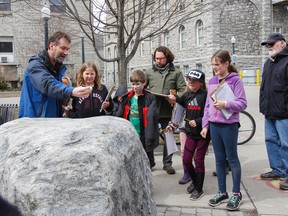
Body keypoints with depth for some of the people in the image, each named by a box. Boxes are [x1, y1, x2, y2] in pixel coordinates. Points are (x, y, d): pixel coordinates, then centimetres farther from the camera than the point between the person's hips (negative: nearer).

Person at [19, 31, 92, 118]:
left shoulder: (60, 67, 9)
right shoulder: (36, 65, -17)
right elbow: (48, 85, -35)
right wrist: (72, 91, -51)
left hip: (54, 121, 7)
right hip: (34, 121, -7)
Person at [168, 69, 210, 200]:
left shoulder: (205, 95, -13)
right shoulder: (187, 95, 5)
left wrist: (197, 122, -24)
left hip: (203, 133, -5)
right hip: (191, 133, 5)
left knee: (199, 160, 2)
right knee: (186, 160, 7)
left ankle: (199, 189, 17)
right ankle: (195, 181, 33)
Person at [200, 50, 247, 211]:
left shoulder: (235, 80, -7)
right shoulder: (212, 81, 10)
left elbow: (242, 104, -11)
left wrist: (225, 104, -24)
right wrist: (205, 125, 8)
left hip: (229, 125, -5)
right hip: (214, 125, 5)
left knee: (232, 159, 5)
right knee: (219, 160, 12)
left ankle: (236, 194, 18)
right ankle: (222, 192, 24)